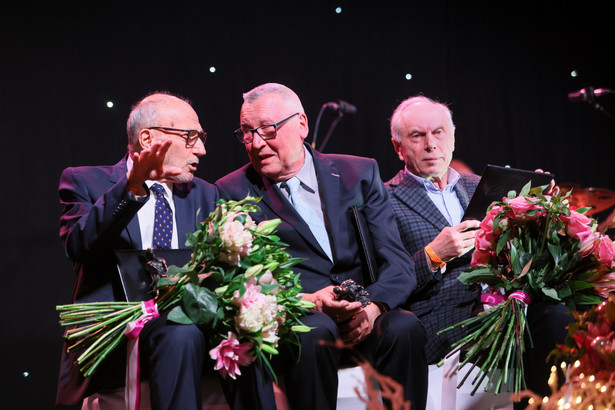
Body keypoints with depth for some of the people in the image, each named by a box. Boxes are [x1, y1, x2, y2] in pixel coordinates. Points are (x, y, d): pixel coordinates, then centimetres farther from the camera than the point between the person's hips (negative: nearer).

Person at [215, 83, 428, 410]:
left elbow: (397, 262, 5)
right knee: (313, 331, -35)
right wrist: (309, 302, -19)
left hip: (361, 318, 2)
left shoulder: (359, 174, 13)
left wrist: (372, 306, -17)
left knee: (405, 328, -30)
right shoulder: (234, 192, 8)